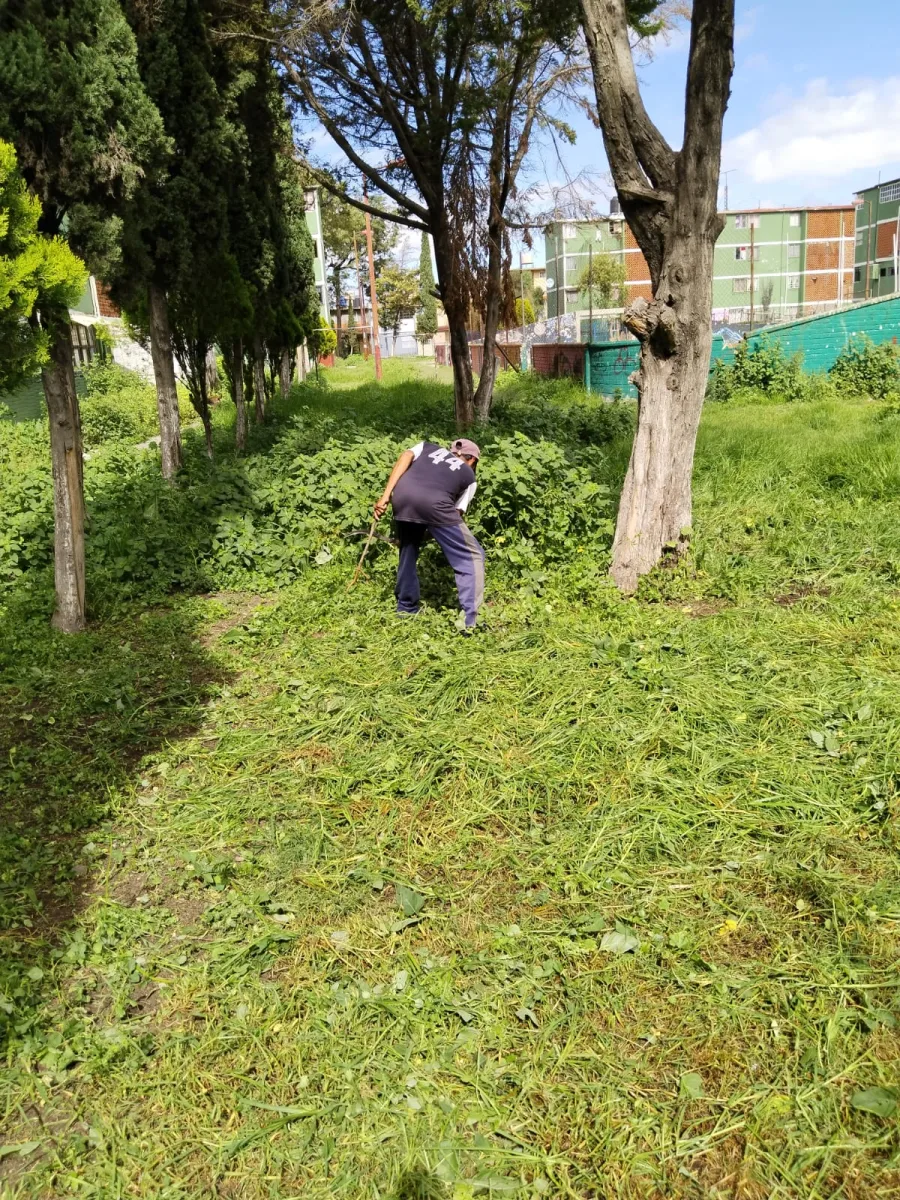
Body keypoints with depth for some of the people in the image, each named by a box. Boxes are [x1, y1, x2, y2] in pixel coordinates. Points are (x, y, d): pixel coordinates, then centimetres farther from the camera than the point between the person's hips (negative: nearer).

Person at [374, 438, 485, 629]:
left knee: (408, 550, 28)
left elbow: (404, 458, 14)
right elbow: (457, 512, 22)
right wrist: (425, 533, 32)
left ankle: (406, 607, 37)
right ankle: (470, 620, 2)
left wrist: (386, 495, 6)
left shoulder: (428, 447, 35)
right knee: (471, 557, 9)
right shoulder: (468, 475, 30)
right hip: (434, 504, -3)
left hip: (402, 496, 4)